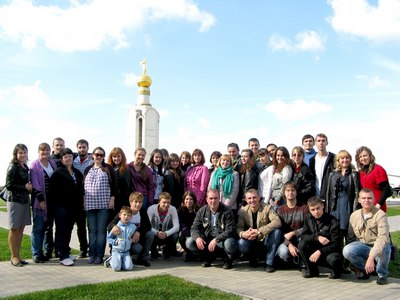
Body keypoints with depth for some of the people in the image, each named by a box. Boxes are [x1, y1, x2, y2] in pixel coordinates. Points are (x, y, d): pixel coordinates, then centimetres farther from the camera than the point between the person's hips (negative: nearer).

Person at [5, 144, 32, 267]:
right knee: (14, 229, 1)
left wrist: (29, 187, 2)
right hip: (15, 201, -7)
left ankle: (18, 255, 18)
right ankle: (14, 256, 10)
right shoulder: (13, 167, -10)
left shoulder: (25, 167, 11)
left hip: (24, 200, 7)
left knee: (21, 229, 10)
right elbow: (8, 185, -14)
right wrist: (24, 187, -14)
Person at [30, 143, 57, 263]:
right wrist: (41, 200, -15)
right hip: (40, 200, -5)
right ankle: (36, 254, 4)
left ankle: (48, 250, 19)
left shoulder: (53, 164, 11)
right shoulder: (34, 165, -5)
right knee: (38, 227, -2)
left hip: (52, 199, 5)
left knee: (48, 226, 11)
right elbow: (35, 184, -10)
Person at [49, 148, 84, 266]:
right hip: (61, 206, -6)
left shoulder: (77, 173, 15)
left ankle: (66, 252, 22)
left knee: (68, 230, 12)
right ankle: (63, 256, -1)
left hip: (73, 206, 6)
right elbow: (52, 190, -9)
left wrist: (80, 203, 10)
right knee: (62, 230, -3)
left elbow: (80, 190, 18)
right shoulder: (58, 172, -4)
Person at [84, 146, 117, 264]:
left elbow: (113, 184, 2)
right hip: (90, 204, 3)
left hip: (104, 204, -3)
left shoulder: (108, 168, 4)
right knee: (92, 230, 5)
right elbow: (83, 186, 15)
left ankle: (100, 255, 1)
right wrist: (83, 201, 8)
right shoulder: (88, 169, 14)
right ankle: (92, 254, 9)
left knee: (101, 230, -2)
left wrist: (112, 198, -6)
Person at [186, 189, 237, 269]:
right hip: (207, 240, 4)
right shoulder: (202, 211, 1)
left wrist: (216, 240, -32)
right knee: (189, 242, -15)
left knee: (229, 243, -38)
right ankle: (209, 257, 8)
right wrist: (197, 237, -23)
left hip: (223, 240, -4)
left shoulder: (227, 212, -12)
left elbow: (230, 230, -20)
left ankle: (228, 260, -1)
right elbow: (194, 228, 1)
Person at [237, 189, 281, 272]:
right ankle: (252, 258, 5)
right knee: (241, 243, -31)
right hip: (252, 242, 1)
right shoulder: (243, 211, -3)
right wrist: (242, 234, -34)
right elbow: (239, 227, -8)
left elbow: (277, 222, -26)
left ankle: (269, 262, -16)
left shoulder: (267, 208, -10)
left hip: (265, 241, -1)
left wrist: (259, 231, -38)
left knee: (277, 231, -29)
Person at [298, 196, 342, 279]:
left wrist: (320, 252, -29)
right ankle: (312, 270, -1)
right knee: (302, 244, -22)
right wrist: (317, 237, -23)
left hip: (329, 251, -4)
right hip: (315, 250, 4)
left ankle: (336, 271, 2)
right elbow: (303, 236, -6)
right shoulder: (309, 219, 0)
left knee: (333, 259, -38)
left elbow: (336, 244, -18)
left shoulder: (332, 221, -15)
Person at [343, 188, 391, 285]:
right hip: (362, 245, 3)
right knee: (347, 250, -28)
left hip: (379, 246, -3)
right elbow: (351, 237, 9)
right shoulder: (354, 215, 0)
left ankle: (382, 274, -4)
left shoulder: (380, 215, -17)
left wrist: (371, 257, -40)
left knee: (383, 251, -39)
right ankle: (365, 269, 3)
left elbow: (382, 238, -30)